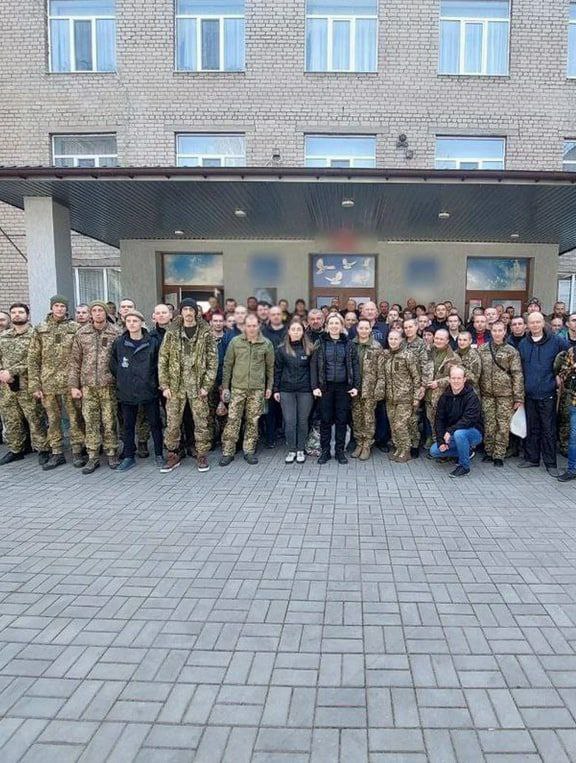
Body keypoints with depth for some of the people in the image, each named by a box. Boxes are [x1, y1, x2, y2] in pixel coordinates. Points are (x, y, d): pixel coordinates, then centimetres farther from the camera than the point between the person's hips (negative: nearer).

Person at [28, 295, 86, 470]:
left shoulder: (75, 328, 2)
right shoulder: (40, 329, 7)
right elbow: (33, 359, 5)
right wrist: (35, 385, 0)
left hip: (70, 382, -2)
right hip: (48, 383, 2)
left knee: (75, 418, 2)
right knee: (52, 419, 10)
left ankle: (77, 451, 14)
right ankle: (56, 453, 21)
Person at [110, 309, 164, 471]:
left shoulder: (153, 342, -5)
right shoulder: (118, 342, 2)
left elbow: (159, 364, 2)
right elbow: (113, 365, 10)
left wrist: (152, 380, 0)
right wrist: (122, 379, 6)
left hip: (149, 390, -2)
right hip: (126, 392, 2)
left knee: (155, 423, 7)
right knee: (128, 425, 10)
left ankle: (159, 455, 20)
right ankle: (129, 457, 21)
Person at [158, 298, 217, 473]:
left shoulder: (206, 333, 1)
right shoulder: (171, 333, 4)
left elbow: (212, 361, -1)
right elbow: (162, 360, 4)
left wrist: (206, 385, -8)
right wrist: (164, 385, -3)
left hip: (197, 386, -1)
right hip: (175, 386, 1)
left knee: (201, 423, 4)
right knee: (172, 423, 6)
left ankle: (202, 456, 17)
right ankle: (173, 455, 20)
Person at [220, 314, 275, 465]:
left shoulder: (266, 344, 3)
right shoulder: (235, 342, 1)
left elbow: (270, 367, 9)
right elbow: (227, 365, 5)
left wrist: (269, 387, 6)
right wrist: (225, 386, 2)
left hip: (258, 389, 1)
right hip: (237, 387, 0)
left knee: (253, 421, 6)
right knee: (232, 420, -1)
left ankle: (249, 451, 18)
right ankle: (228, 452, 8)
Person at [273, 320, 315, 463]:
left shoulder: (309, 348, 2)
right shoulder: (282, 349, 3)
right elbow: (277, 370, 5)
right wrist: (276, 389, 2)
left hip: (305, 390, 0)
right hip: (286, 390, 0)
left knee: (302, 421, 6)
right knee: (289, 422, 1)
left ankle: (300, 450, 19)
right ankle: (291, 450, 14)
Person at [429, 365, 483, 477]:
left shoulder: (472, 397, -17)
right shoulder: (445, 397, -1)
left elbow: (468, 419, -28)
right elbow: (439, 419, -2)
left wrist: (450, 431, -35)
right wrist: (441, 441, -12)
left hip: (474, 433, -6)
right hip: (450, 434, 6)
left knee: (459, 433, -38)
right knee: (434, 451, -7)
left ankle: (464, 466, -16)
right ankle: (467, 451, 11)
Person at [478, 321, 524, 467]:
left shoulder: (511, 351, 0)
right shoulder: (483, 349, 6)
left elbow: (517, 375, -3)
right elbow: (478, 372, 10)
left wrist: (518, 397, -8)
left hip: (505, 394, -2)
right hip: (487, 394, 2)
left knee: (503, 426, 1)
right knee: (488, 425, 6)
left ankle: (499, 455, 9)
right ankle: (488, 452, 19)